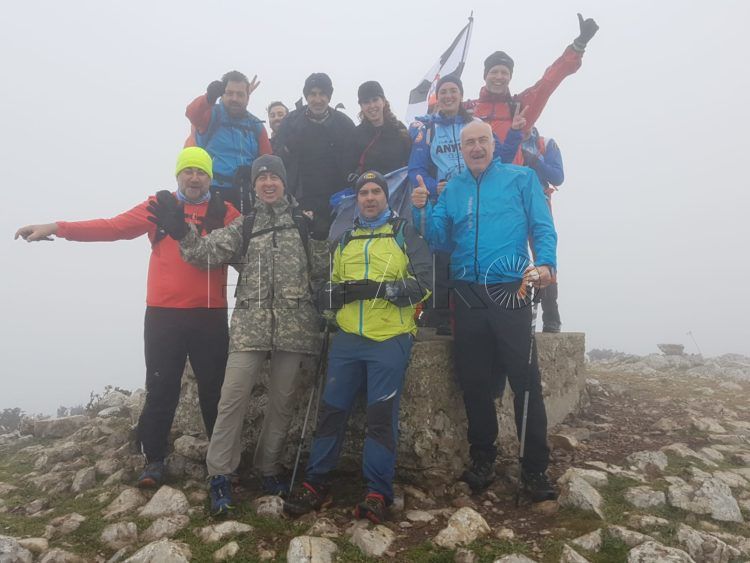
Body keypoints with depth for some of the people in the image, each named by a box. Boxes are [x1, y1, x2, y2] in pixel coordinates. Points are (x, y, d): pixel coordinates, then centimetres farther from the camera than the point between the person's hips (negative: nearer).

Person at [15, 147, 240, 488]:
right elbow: (113, 227, 0)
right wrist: (57, 228, -8)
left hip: (210, 316, 0)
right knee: (160, 388, 5)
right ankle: (154, 460, 19)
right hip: (164, 314, 0)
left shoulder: (225, 213, 8)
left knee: (214, 388, 8)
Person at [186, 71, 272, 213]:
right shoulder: (211, 115, 2)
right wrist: (211, 94, -39)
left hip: (245, 195, 4)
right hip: (212, 193, -4)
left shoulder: (256, 125, 13)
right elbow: (192, 112, -21)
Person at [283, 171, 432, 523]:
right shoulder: (344, 240, 19)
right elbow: (329, 289, 17)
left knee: (382, 415, -1)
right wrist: (339, 292, -7)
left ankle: (378, 493, 11)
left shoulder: (405, 234, 7)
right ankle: (316, 484, 18)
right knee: (331, 410, 5)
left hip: (389, 340, -3)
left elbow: (422, 285, -5)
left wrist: (380, 288, -18)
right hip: (347, 339, 4)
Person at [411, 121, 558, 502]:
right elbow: (439, 238, 10)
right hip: (467, 295, 3)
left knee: (525, 380, -4)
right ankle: (482, 458, 24)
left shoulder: (521, 178, 7)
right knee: (474, 381, 8)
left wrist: (545, 263, -17)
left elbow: (542, 228, 0)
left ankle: (535, 468, 8)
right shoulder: (451, 190, 16)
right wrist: (422, 210, -6)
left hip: (510, 290, -3)